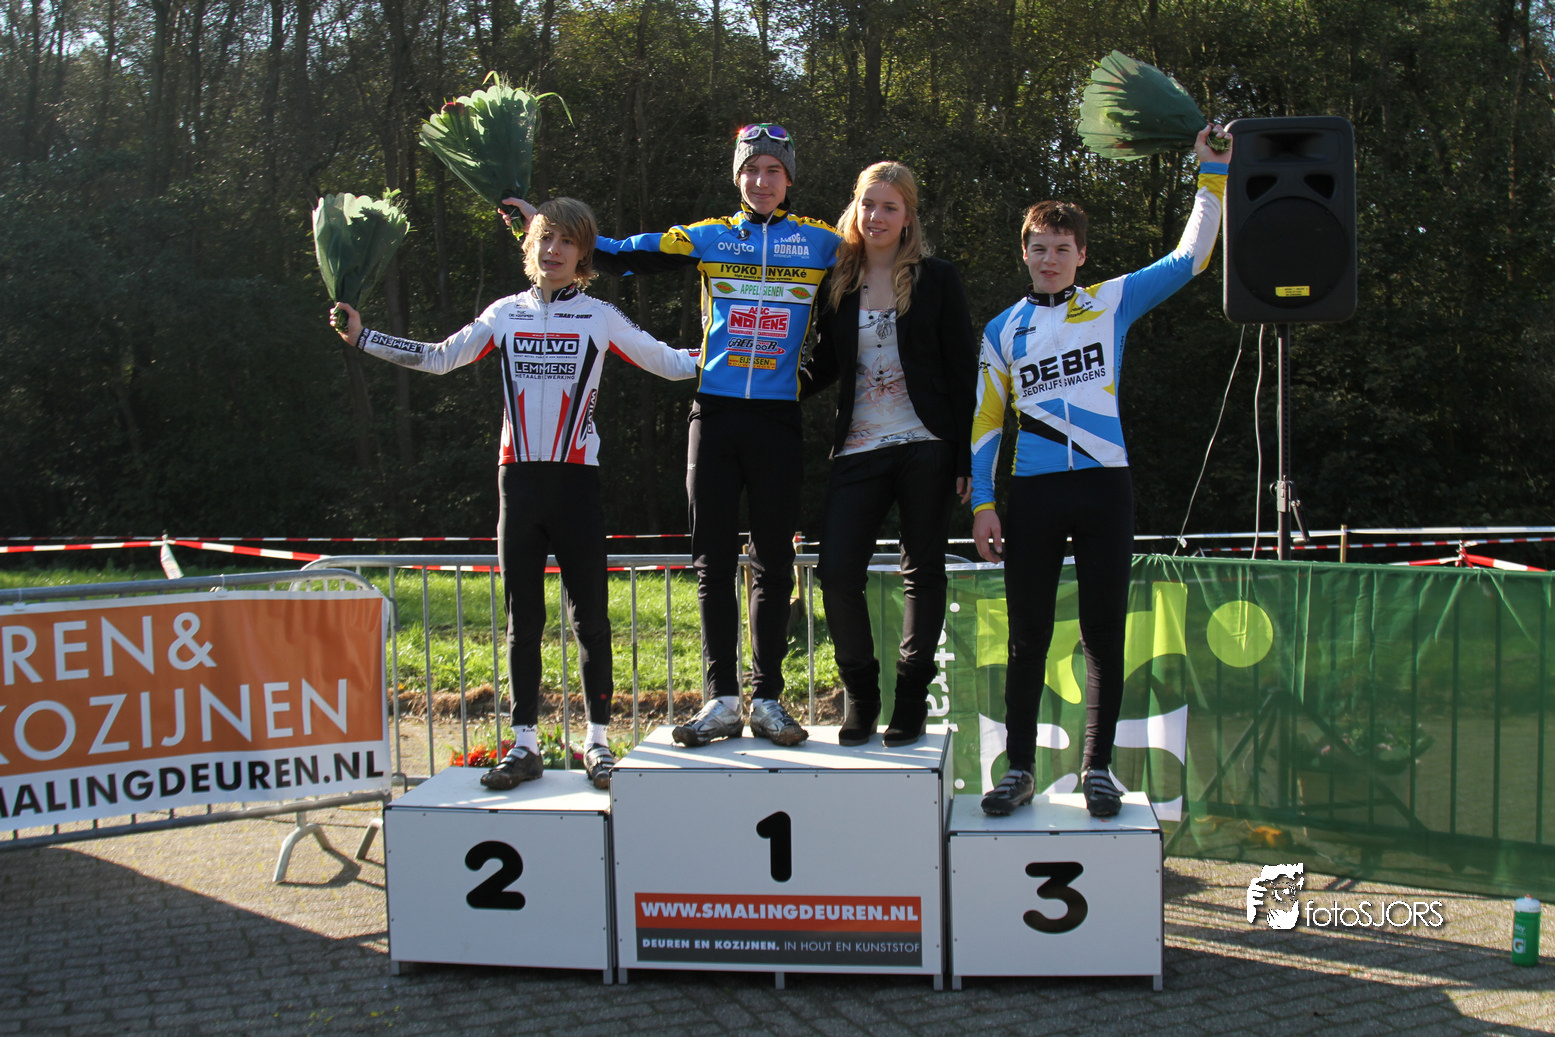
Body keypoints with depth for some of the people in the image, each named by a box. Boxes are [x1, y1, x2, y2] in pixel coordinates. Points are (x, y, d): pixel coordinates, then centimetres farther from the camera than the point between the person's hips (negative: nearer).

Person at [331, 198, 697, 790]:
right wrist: (361, 337, 12)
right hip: (518, 481, 2)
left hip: (577, 481, -2)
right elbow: (437, 359, 16)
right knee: (523, 618, 5)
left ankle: (597, 740, 9)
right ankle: (525, 744, 12)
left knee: (589, 614, -1)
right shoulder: (505, 314, 12)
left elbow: (669, 363, 9)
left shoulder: (601, 318, 6)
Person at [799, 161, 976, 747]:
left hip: (926, 448, -2)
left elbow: (963, 372, 1)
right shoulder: (838, 285, 10)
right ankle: (860, 693, 12)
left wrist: (966, 459, -5)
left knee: (922, 573, 5)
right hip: (858, 451, 2)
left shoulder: (936, 280, 2)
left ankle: (912, 698, 18)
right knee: (837, 574, -8)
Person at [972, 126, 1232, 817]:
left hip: (1104, 487, 0)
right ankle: (1019, 769, 13)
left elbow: (1190, 257, 7)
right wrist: (981, 505, 2)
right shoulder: (1002, 332, 11)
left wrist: (1212, 176, 0)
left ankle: (1097, 769, 12)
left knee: (1104, 634, 3)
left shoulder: (1111, 304, 9)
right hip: (1032, 494, 1)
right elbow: (984, 423, 10)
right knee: (1027, 636, 4)